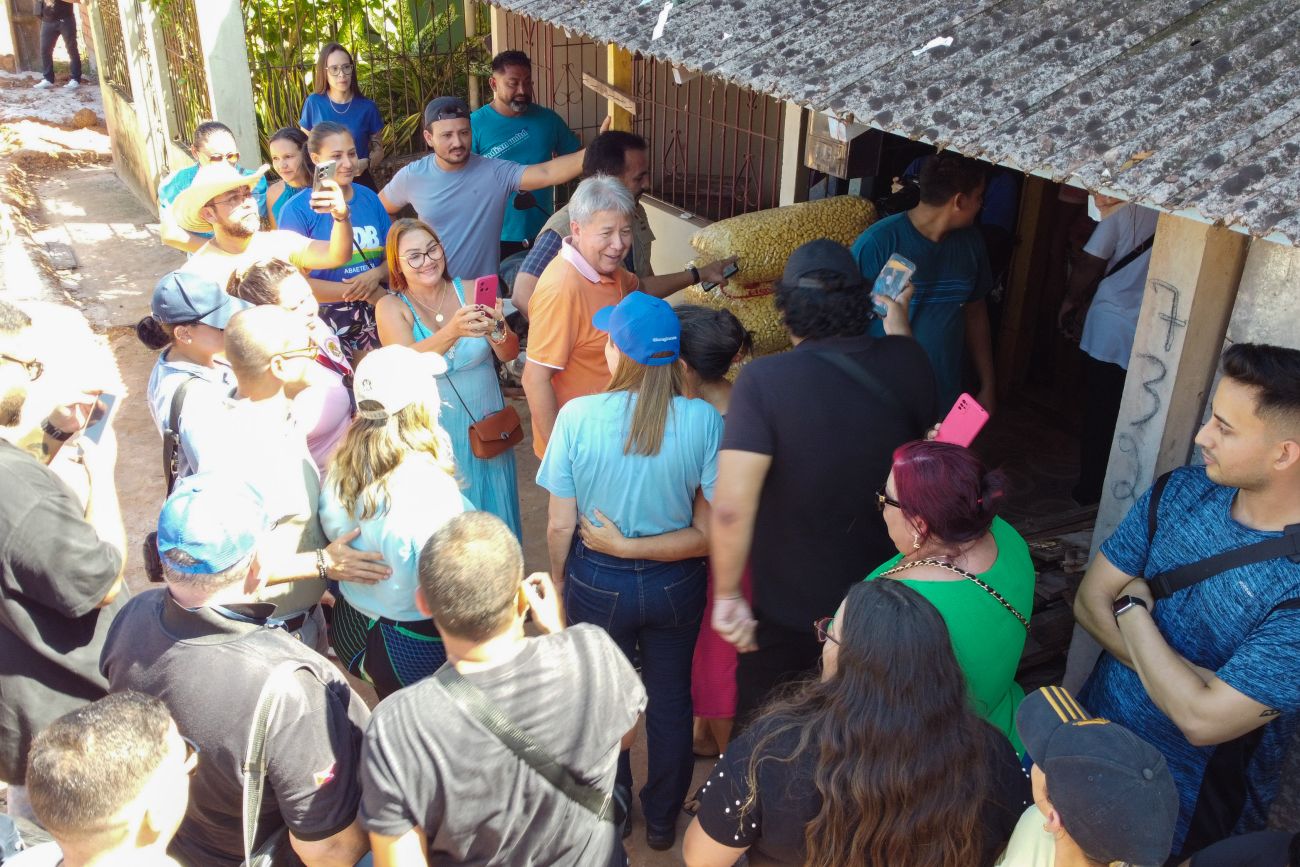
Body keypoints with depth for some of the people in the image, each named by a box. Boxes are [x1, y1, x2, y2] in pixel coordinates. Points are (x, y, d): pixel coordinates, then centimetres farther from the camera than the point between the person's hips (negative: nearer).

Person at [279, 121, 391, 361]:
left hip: (374, 316, 4)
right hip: (325, 322, -4)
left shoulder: (370, 198, 4)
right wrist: (365, 293, -16)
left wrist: (376, 274, -14)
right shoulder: (297, 210, -10)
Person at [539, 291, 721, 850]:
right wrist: (640, 546, -8)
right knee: (670, 702, 24)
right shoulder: (705, 421, -18)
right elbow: (709, 532, -17)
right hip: (675, 587, 1)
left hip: (597, 584, 0)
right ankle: (662, 820, 44)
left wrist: (559, 587, 4)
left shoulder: (576, 416, -20)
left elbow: (559, 526, -13)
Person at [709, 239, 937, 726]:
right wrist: (897, 316, 19)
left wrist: (727, 595, -17)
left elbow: (731, 508, -32)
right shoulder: (906, 362, -13)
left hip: (786, 602, -4)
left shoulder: (764, 380, -26)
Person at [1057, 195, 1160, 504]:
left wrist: (1070, 304, 8)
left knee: (1098, 415, 9)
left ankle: (1090, 489, 17)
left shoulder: (1124, 212, -9)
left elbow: (1089, 265, -9)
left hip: (1109, 332, -3)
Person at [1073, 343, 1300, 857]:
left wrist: (1132, 607, -18)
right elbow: (1089, 601, -7)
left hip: (1189, 810, -4)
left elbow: (1203, 720, -31)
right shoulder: (1182, 492, -9)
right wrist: (1189, 682, -21)